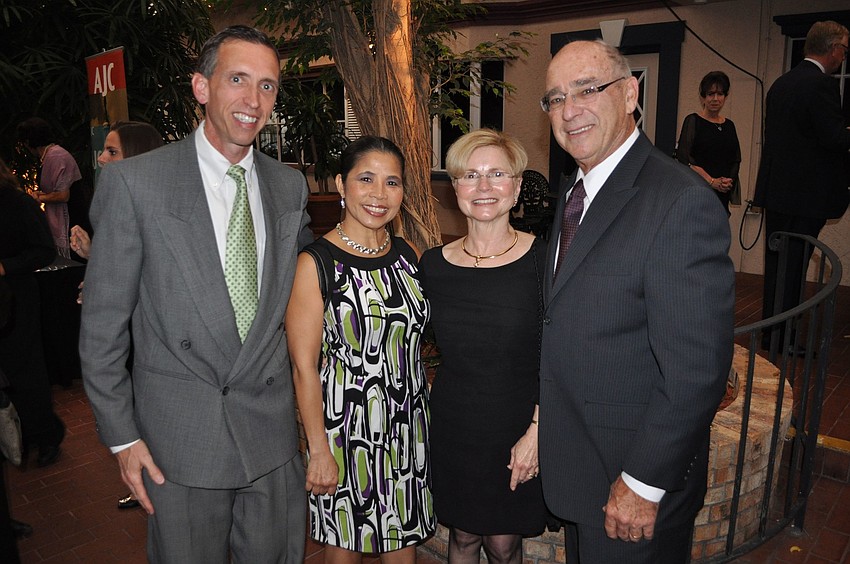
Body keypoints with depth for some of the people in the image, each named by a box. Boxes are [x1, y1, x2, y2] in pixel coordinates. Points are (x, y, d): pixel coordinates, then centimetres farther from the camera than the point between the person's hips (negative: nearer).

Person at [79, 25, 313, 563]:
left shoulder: (290, 185, 3)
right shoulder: (133, 181, -10)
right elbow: (103, 322, -6)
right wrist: (121, 434, -5)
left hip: (273, 432, 4)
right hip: (180, 438, -3)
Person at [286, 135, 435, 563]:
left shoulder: (408, 254, 3)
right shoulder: (315, 263, -14)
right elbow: (304, 368, -13)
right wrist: (319, 449, -12)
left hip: (408, 425, 5)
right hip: (347, 427, -4)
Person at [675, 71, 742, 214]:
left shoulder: (729, 125, 17)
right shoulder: (693, 121, 1)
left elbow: (736, 160, 17)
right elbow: (684, 158, -10)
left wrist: (729, 180, -3)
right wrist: (711, 181, -13)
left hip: (723, 193, 5)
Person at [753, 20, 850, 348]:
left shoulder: (781, 83, 12)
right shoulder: (823, 84, -13)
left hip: (775, 190, 8)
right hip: (806, 195, -8)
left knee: (776, 263, 14)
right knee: (792, 266, -1)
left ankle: (771, 330, 24)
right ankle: (780, 338, 6)